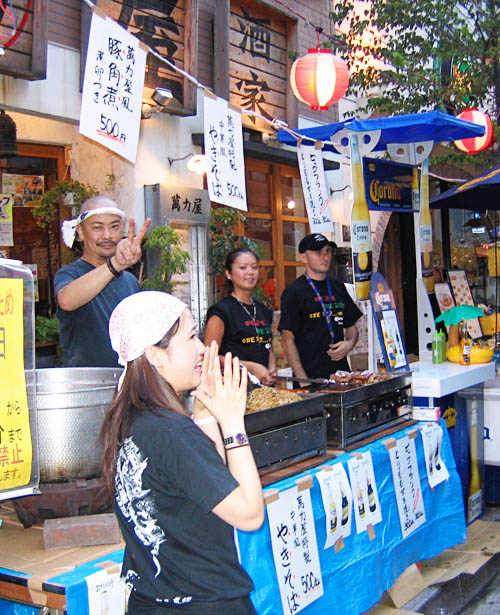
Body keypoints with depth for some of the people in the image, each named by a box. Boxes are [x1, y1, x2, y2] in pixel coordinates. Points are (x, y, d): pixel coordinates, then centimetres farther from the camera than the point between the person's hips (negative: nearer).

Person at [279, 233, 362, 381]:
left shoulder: (338, 287, 13)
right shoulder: (293, 292, -6)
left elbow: (351, 327, 21)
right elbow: (287, 339, -9)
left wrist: (350, 343, -1)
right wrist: (302, 379, -16)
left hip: (341, 371, 5)